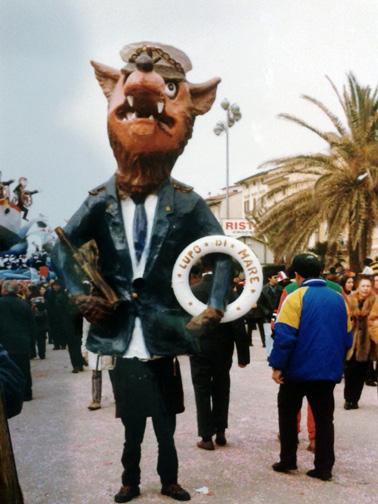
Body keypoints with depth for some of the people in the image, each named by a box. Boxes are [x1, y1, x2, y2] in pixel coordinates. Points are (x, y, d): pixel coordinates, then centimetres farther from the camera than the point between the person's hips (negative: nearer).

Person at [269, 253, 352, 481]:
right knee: (324, 418, 11)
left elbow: (285, 335, -17)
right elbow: (347, 338, 11)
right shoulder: (339, 299, 6)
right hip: (329, 370, 4)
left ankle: (288, 460, 16)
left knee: (288, 413, 13)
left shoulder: (296, 297, -11)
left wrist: (277, 365, -12)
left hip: (299, 368, -4)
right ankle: (324, 467, 12)